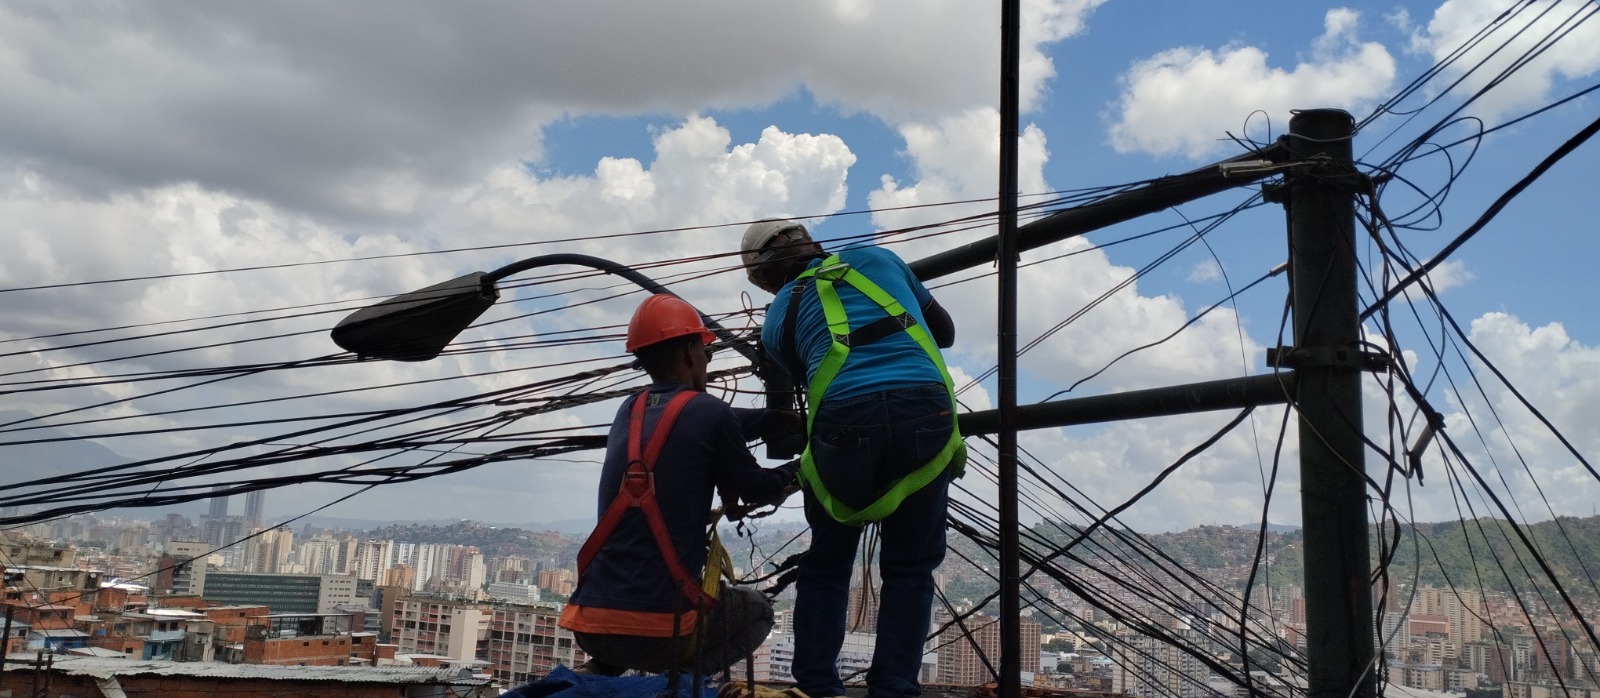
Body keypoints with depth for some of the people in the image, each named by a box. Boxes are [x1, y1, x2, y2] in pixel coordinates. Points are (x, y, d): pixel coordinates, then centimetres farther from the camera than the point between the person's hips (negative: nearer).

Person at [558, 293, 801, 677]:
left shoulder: (629, 411, 11)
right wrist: (802, 469, 27)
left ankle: (599, 671, 14)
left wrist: (786, 420, 28)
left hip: (589, 623, 5)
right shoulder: (706, 412, -7)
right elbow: (754, 489, 9)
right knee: (757, 611, 25)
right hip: (661, 630, -5)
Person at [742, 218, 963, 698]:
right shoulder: (877, 258, 25)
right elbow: (945, 331, 33)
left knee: (824, 568, 19)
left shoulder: (777, 318, 21)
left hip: (843, 422, -1)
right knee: (909, 569, 13)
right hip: (927, 413, 1)